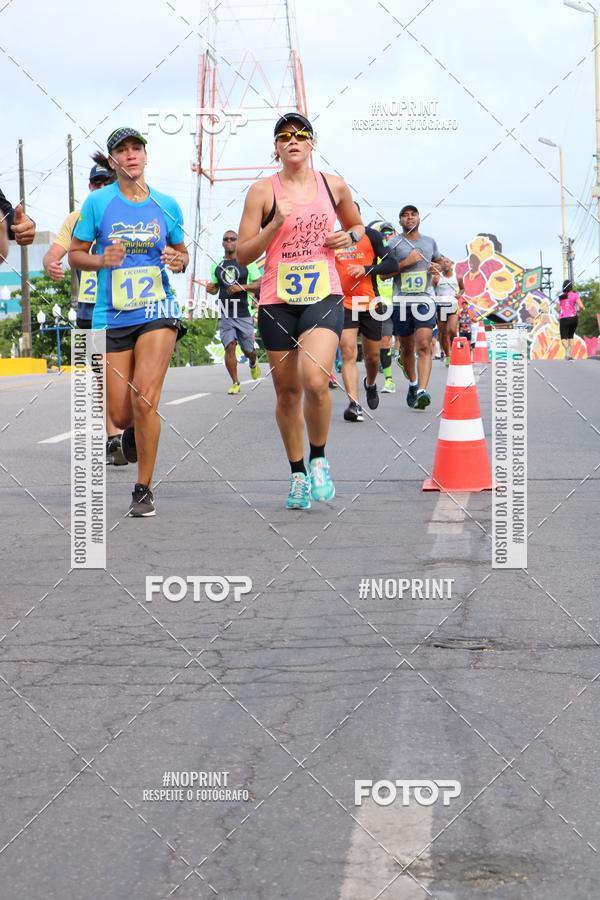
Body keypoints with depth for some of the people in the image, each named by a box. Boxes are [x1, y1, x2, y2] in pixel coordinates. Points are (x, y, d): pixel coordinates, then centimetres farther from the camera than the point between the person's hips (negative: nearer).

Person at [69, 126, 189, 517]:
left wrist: (179, 261, -7)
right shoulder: (98, 202, -1)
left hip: (158, 311, 0)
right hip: (111, 318, 1)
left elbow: (181, 252, 17)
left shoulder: (166, 205, 4)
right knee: (121, 415, 2)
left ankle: (144, 488, -3)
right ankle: (133, 431, 43)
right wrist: (101, 260, -16)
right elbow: (75, 253, 5)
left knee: (145, 399, -18)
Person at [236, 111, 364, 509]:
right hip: (277, 301, 0)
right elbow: (242, 255, 0)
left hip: (324, 296, 0)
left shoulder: (333, 186, 7)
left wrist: (349, 237, 2)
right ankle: (298, 474, 24)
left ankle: (319, 459, 3)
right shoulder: (263, 191, 0)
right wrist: (275, 226, -14)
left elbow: (357, 225, 25)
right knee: (287, 391, 7)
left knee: (315, 380, -21)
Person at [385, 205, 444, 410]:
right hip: (402, 300, -1)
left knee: (424, 346, -15)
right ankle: (412, 384, 32)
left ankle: (422, 391, -24)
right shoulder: (394, 244, 2)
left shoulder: (430, 242, 13)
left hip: (425, 299, 1)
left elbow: (439, 261, 31)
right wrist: (405, 263, -12)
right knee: (407, 348, 10)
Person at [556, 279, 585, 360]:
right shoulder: (575, 295, 0)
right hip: (573, 318, 1)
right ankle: (571, 355, 17)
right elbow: (581, 306, -11)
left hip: (563, 319, -1)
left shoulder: (560, 296, 3)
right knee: (571, 337, 21)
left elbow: (558, 309, 7)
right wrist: (583, 308, 12)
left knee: (563, 339, -7)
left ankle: (567, 348, -38)